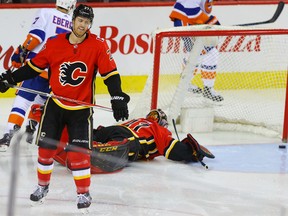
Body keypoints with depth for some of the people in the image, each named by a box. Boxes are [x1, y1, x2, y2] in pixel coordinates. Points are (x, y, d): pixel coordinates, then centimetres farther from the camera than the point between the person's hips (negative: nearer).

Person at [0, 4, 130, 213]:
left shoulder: (98, 45, -11)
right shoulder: (54, 43, -6)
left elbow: (110, 73, -12)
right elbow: (34, 66, 4)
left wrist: (118, 98, -21)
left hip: (81, 108, -2)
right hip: (55, 105, 2)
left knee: (78, 152, -9)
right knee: (46, 147, 6)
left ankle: (84, 193, 8)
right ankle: (43, 186, 29)